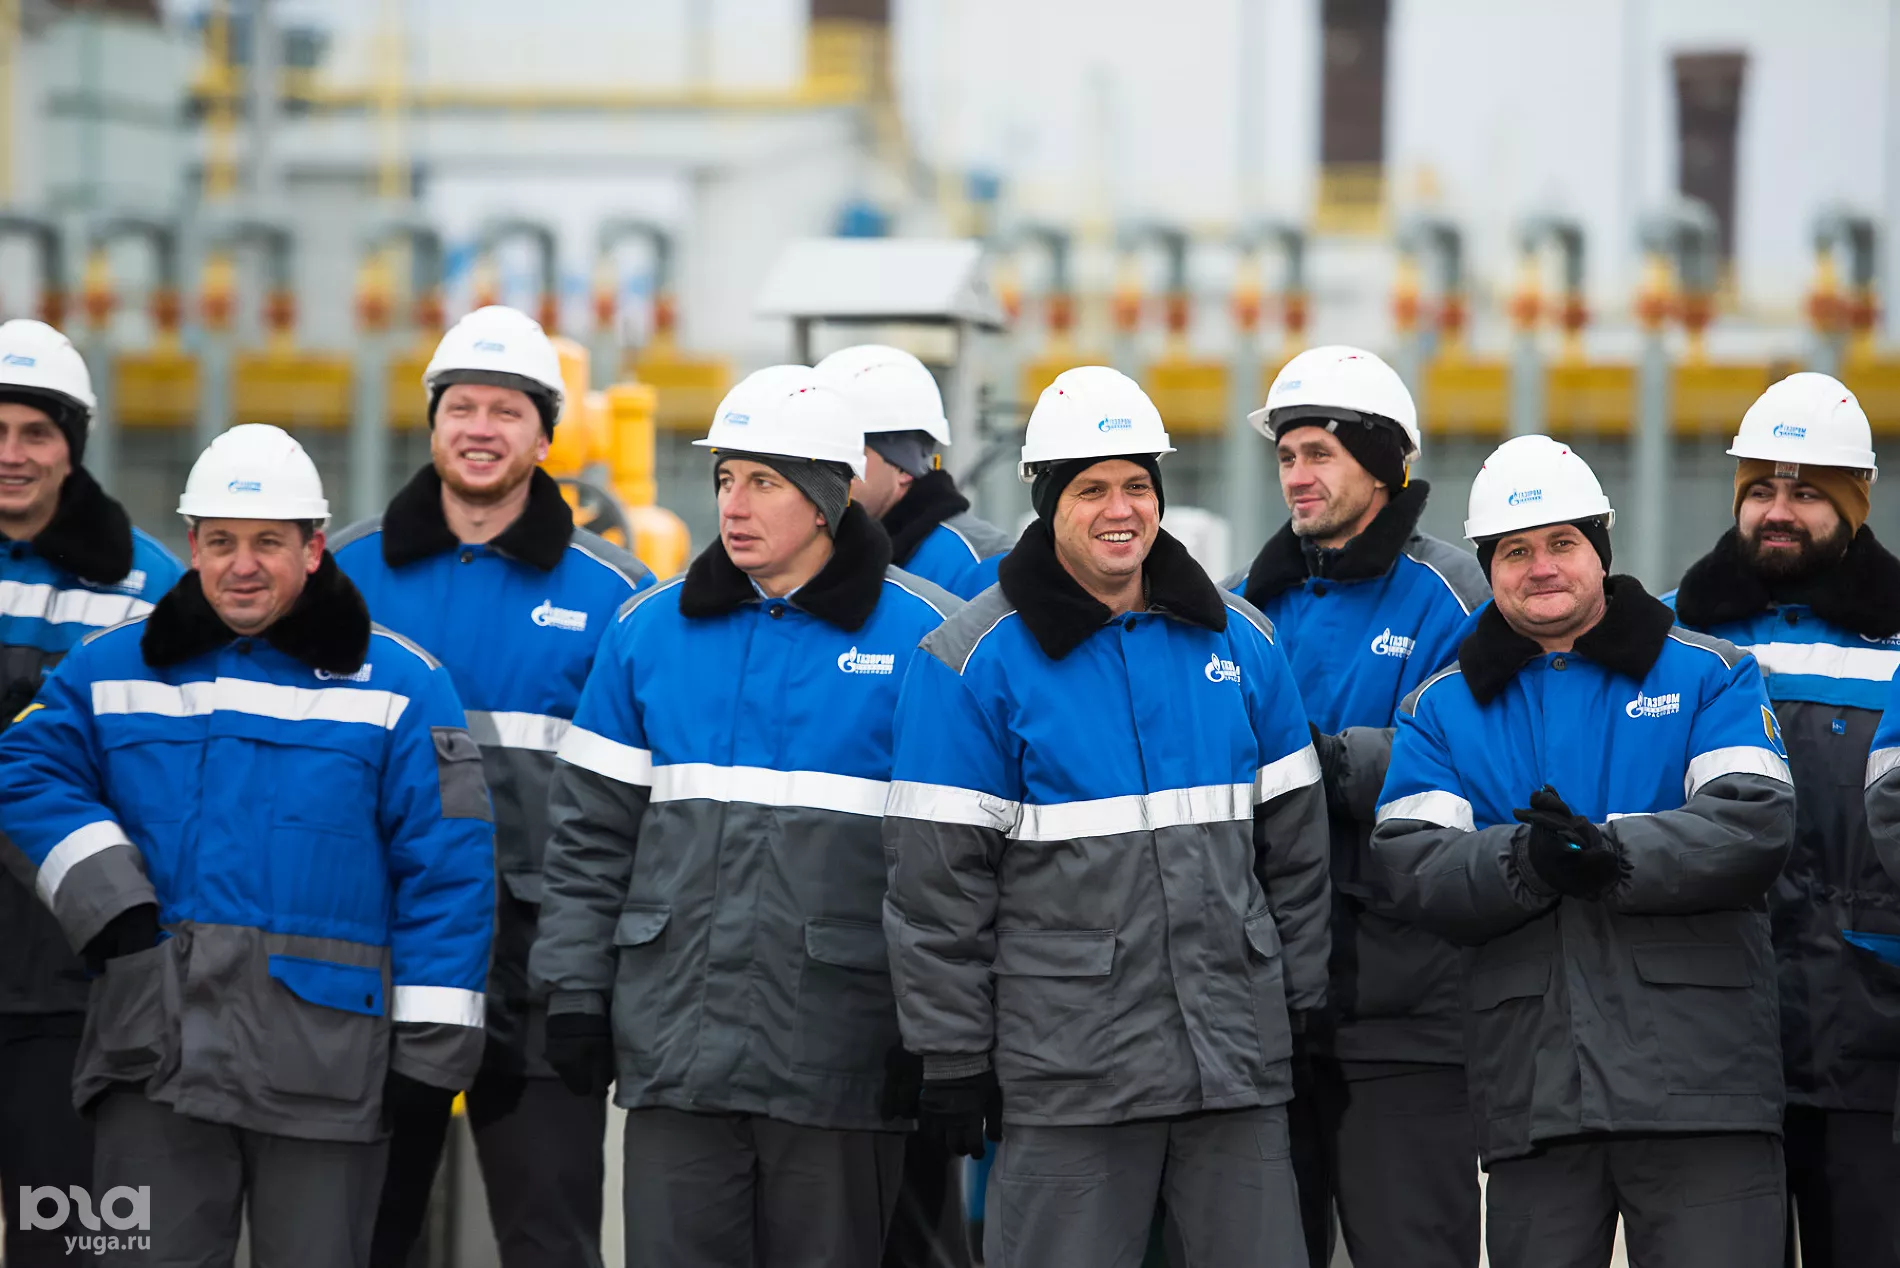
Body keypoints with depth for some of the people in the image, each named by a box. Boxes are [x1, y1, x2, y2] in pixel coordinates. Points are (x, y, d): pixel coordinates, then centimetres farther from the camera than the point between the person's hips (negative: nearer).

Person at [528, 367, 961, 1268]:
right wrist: (573, 986, 5)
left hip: (838, 1054, -3)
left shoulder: (918, 637, -2)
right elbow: (591, 829, 13)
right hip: (675, 1050, 3)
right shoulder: (649, 631, 9)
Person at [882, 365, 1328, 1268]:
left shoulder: (1237, 641, 11)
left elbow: (1294, 846, 15)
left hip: (1238, 1057, 4)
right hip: (1064, 1072, -4)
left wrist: (1307, 1015, 12)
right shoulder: (979, 660, -4)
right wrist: (952, 1057, -8)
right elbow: (936, 880, -6)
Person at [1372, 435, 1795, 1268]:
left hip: (1699, 1081, -2)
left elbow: (1753, 826, -6)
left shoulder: (1710, 676, 10)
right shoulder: (1441, 710, 15)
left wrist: (1613, 855, -19)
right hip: (1529, 1095, 2)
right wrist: (1530, 862, -19)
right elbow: (1417, 872, 0)